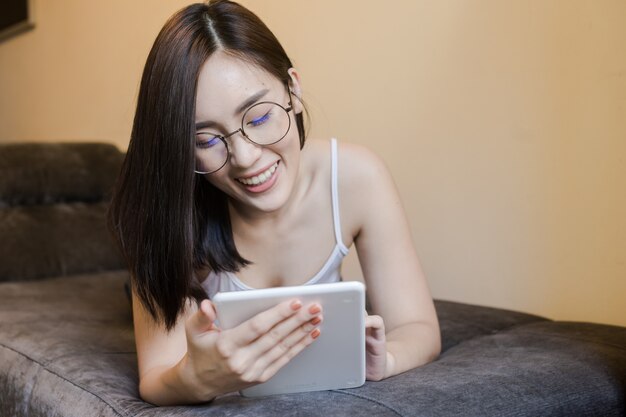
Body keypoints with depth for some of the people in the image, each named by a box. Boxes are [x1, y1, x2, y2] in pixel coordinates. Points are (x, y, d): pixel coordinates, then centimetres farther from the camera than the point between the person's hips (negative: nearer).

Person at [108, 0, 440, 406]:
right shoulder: (171, 206, -25)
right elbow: (155, 382, -28)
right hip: (226, 400, 0)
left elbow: (420, 330, -18)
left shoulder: (355, 176, -23)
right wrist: (197, 380, -51)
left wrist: (379, 360, -41)